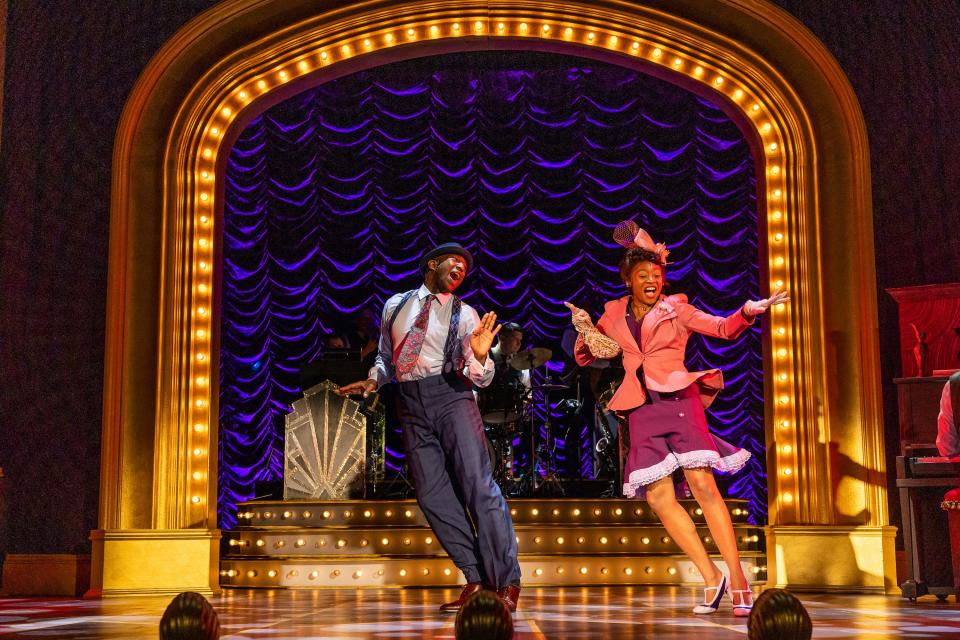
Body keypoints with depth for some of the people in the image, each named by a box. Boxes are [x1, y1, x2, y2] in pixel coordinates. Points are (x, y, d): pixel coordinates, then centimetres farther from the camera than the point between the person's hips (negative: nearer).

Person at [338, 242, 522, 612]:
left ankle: (507, 582, -10)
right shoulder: (396, 305, 15)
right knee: (432, 495, -1)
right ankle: (476, 580, 6)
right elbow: (386, 356, 25)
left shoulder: (463, 314, 6)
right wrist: (373, 380, 5)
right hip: (411, 404, 3)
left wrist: (480, 356, -21)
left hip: (450, 395, -3)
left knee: (478, 484, -13)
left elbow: (480, 378, 0)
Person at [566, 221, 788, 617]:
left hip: (678, 400, -3)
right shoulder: (614, 315, 14)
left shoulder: (676, 309, 8)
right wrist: (584, 330, -5)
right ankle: (711, 577, 1)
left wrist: (747, 311, -16)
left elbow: (724, 329, 3)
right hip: (642, 410, 3)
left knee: (702, 484, -15)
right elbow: (584, 358, 16)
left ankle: (736, 577, -12)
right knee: (659, 497, -7)